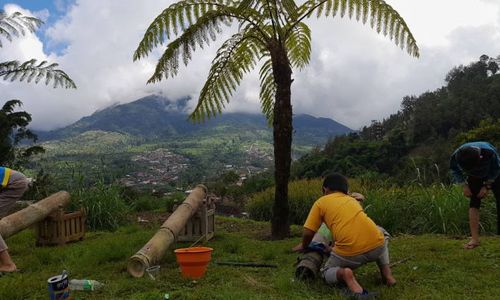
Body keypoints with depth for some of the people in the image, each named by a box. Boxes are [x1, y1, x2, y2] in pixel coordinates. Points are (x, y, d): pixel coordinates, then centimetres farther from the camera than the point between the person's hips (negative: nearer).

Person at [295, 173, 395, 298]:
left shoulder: (320, 202, 13)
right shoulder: (352, 200, 26)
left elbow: (308, 233, 7)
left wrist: (304, 247, 29)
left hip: (350, 253, -4)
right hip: (376, 246, 5)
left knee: (326, 272, 24)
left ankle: (343, 274, -11)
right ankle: (387, 274, 19)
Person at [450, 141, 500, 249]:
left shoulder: (489, 152, -40)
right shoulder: (456, 157, -35)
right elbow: (455, 171, -9)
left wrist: (487, 186, -18)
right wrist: (465, 185, -15)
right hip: (474, 178, 1)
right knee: (474, 203, -11)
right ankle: (475, 239, -11)